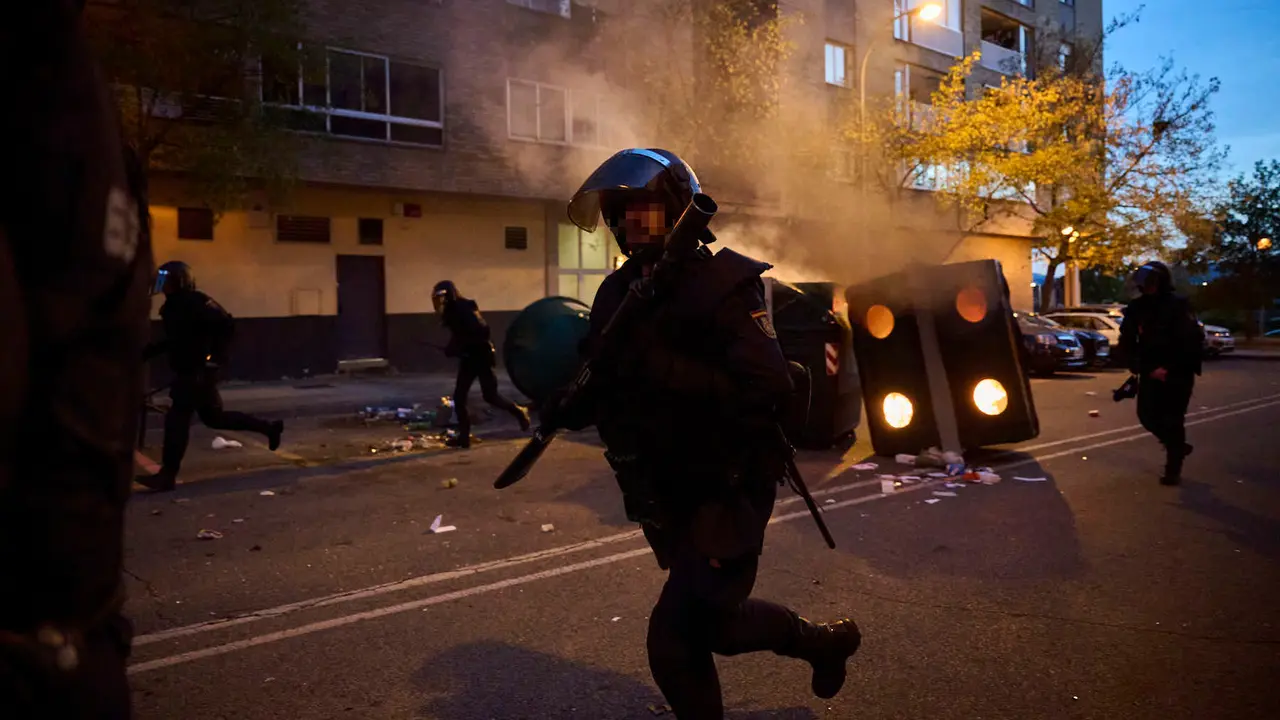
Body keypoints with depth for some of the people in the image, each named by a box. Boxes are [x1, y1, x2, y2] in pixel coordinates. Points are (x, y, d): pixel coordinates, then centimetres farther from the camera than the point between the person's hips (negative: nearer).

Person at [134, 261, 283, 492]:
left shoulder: (194, 302, -16)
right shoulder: (173, 306, 14)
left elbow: (225, 323, -25)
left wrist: (217, 357, -23)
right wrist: (151, 350, 15)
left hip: (199, 372, -10)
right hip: (188, 371, 10)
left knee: (177, 419, -7)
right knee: (213, 416, 16)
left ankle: (167, 475, 0)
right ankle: (269, 428, 24)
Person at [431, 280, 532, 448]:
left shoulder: (466, 308, -17)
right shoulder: (452, 311, 9)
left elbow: (482, 332, -25)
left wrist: (459, 347, -23)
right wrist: (452, 348, -1)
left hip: (481, 356, -9)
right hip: (468, 358, 9)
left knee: (490, 396, -3)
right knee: (459, 397, 5)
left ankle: (519, 411, 18)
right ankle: (464, 436, 10)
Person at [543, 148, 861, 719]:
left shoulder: (722, 284, -17)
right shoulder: (618, 293, 4)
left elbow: (767, 390, -27)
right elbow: (608, 387, 9)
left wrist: (663, 369, -35)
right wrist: (568, 408, -10)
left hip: (728, 491, -8)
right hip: (669, 495, 8)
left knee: (675, 643, -9)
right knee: (714, 621, 21)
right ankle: (823, 641, 45)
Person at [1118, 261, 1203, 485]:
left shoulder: (1179, 305, -12)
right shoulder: (1135, 308, 0)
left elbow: (1193, 341, -13)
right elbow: (1127, 344, 0)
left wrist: (1172, 370, -18)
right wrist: (1148, 369, -12)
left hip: (1178, 373, -4)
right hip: (1151, 372, 4)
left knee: (1172, 420, -4)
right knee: (1147, 414, 2)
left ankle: (1173, 469, 8)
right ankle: (1177, 446, 30)